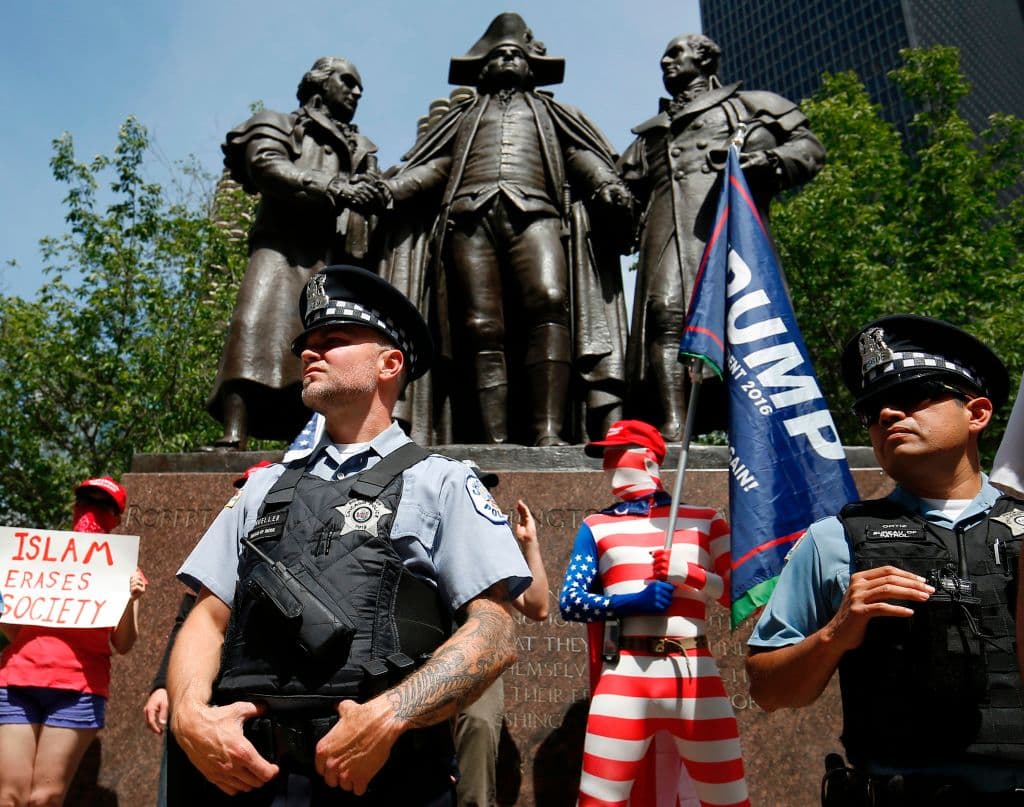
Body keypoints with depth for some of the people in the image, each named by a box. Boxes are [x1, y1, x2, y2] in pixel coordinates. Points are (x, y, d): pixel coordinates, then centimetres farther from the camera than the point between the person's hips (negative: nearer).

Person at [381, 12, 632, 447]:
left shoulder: (553, 113, 33)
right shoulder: (462, 116, 35)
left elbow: (585, 158, 16)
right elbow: (432, 167, 22)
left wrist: (610, 186, -6)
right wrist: (388, 190, 3)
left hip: (536, 214, -1)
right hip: (469, 217, 1)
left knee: (550, 301, -27)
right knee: (481, 328, -14)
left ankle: (548, 432, -34)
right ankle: (493, 444, -20)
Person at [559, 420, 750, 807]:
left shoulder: (705, 520, 10)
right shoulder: (596, 526, 11)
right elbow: (570, 602, 3)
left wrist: (690, 574, -9)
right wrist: (631, 601, -12)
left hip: (695, 672, 0)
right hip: (625, 673, 0)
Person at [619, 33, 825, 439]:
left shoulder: (748, 103, 29)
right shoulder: (650, 132, 40)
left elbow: (808, 146, 16)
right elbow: (628, 187, 30)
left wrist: (770, 160, -5)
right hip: (667, 221, 2)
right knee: (665, 311, -24)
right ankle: (672, 427, -37)